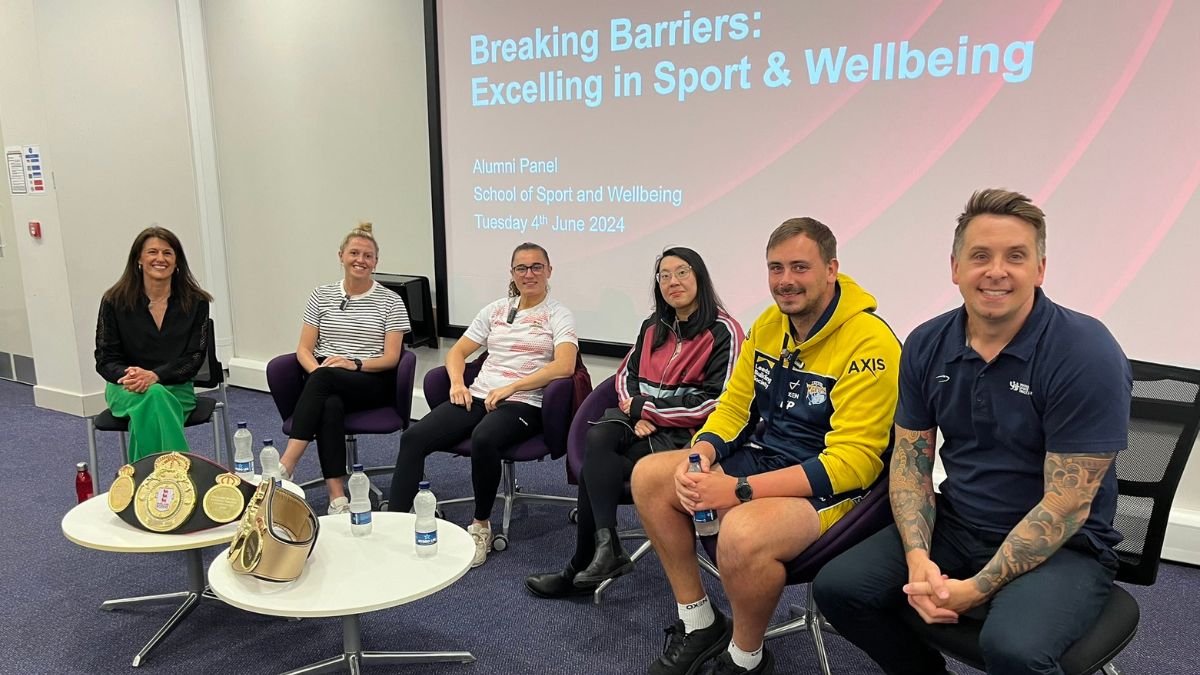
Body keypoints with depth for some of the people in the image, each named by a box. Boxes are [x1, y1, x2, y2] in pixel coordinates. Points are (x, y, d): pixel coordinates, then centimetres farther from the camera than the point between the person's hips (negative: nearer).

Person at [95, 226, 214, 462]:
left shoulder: (196, 302, 0)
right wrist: (127, 375, -23)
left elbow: (195, 357, -3)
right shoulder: (114, 301, 0)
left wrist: (154, 376, -21)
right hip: (125, 389, 0)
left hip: (176, 387, 0)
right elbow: (105, 359, 1)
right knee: (153, 396, -36)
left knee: (148, 407, -36)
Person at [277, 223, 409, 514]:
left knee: (323, 379, -35)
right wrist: (316, 371, -15)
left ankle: (285, 467, -39)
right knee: (330, 405, -36)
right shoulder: (321, 295, 12)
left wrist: (355, 364, -21)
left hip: (373, 383, -2)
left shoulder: (390, 301, 4)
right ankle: (337, 498, -39)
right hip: (326, 385, 2)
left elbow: (391, 358, -2)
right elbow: (304, 349, 8)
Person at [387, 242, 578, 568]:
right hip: (478, 396, 5)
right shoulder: (495, 310, 19)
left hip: (523, 403, -5)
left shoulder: (558, 315, 4)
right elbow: (457, 351, 20)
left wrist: (510, 387, -18)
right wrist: (457, 382, -2)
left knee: (483, 439, -38)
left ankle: (481, 525, -17)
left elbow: (564, 366, -13)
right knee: (414, 437, -19)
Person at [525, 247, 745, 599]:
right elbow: (627, 374, 17)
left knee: (594, 468, -24)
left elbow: (715, 403, -13)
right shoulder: (653, 326, 16)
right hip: (642, 422, 6)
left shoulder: (723, 332, -6)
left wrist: (646, 409, -11)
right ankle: (605, 547, -27)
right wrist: (638, 413, -6)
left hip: (684, 433, -6)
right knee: (598, 437, -28)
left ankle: (581, 568, -12)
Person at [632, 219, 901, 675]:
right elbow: (734, 405, 10)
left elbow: (853, 460, -25)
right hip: (762, 457, 8)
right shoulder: (768, 325, 4)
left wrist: (740, 490, -29)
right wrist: (702, 451, -13)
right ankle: (698, 623, 10)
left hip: (833, 487, -8)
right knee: (649, 475, -3)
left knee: (743, 534, -36)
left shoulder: (869, 343, -20)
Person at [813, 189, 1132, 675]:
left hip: (1062, 547, -4)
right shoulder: (927, 346, -1)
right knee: (838, 587, -10)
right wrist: (917, 557, -13)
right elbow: (910, 458, 3)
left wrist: (976, 590, -23)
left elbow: (1067, 504, -19)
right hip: (955, 526, 5)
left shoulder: (1086, 353, -17)